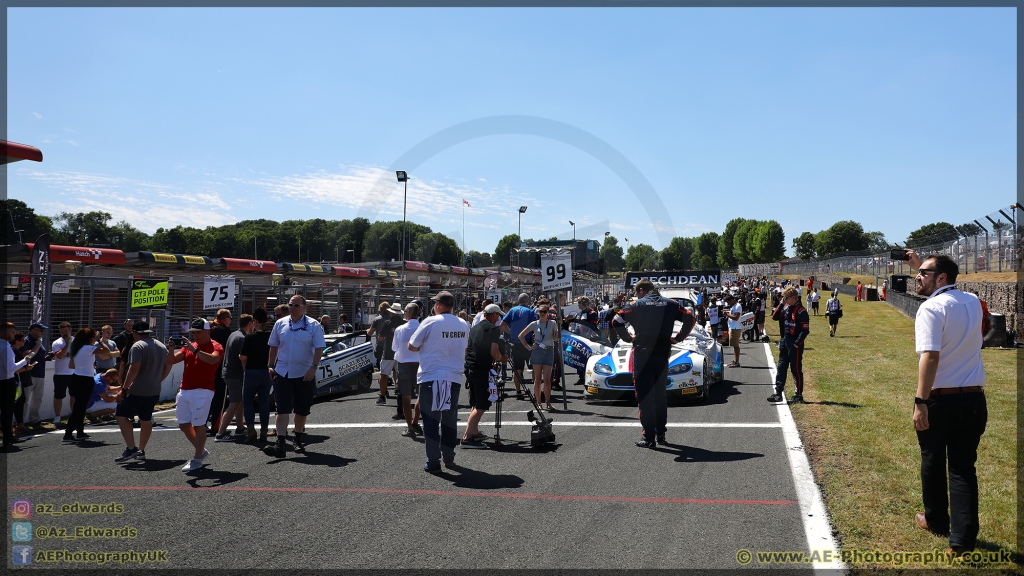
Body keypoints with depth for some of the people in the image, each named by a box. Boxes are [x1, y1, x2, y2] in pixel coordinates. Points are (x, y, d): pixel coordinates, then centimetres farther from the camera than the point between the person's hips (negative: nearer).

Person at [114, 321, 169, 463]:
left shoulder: (137, 346, -14)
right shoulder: (161, 346, 11)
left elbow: (134, 369, -22)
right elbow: (168, 366, 17)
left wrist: (124, 389, -18)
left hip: (137, 391, -8)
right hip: (154, 391, 8)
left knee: (121, 415, 2)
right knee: (146, 419, 14)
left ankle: (131, 448, -4)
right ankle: (141, 451, 19)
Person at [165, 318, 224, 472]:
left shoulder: (215, 346, -4)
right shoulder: (189, 346, 15)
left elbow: (213, 359, -27)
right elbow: (171, 361, 10)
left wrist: (195, 350, -35)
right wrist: (171, 349, -10)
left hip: (202, 392, -8)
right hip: (184, 391, 8)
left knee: (198, 426, -6)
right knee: (183, 424, 13)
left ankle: (197, 460, 3)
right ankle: (201, 451, 29)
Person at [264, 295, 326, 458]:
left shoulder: (313, 325, -4)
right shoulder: (280, 324, 6)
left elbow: (319, 348, -8)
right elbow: (273, 347, 14)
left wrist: (313, 367, -18)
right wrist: (270, 365, 8)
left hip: (305, 374, -1)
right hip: (282, 373, 2)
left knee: (302, 410, 10)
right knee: (282, 409, -7)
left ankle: (299, 439, 30)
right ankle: (280, 444, -11)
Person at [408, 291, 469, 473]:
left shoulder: (430, 322, -10)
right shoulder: (464, 325, 4)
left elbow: (412, 347, -4)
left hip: (430, 377, -4)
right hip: (454, 378, 4)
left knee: (431, 421, 3)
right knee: (450, 421, 15)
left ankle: (433, 462, 2)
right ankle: (449, 458, 24)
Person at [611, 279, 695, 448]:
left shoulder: (637, 305, -4)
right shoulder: (670, 304, 6)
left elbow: (616, 321, -13)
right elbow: (690, 318, 2)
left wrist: (627, 338, -2)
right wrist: (678, 337, 6)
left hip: (643, 355, -4)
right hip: (662, 354, 4)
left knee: (645, 395, 0)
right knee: (660, 394, 16)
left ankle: (649, 437, -2)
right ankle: (661, 434, 21)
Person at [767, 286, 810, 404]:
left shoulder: (801, 311, -15)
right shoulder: (786, 308, 7)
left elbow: (805, 330, -17)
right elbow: (774, 317, 7)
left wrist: (797, 343, -20)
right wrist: (781, 304, -2)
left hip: (794, 344, -8)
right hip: (784, 341, 8)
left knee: (796, 369, 1)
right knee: (781, 368, 8)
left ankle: (799, 395, 12)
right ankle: (778, 393, 12)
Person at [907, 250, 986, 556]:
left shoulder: (931, 307, -15)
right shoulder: (973, 302, 7)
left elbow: (930, 357, -23)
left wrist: (920, 402, -23)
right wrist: (922, 265, 32)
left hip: (939, 400, -5)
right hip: (973, 399, 5)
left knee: (933, 462, 15)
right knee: (963, 467, 7)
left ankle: (936, 520, 32)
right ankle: (963, 538, 3)